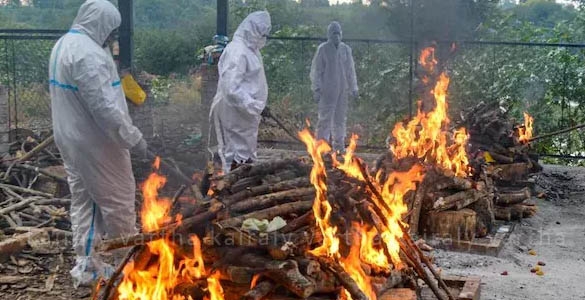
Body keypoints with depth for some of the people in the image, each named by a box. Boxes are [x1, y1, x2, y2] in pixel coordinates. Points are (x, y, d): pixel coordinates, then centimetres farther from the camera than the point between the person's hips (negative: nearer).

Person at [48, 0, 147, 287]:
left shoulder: (62, 45, 10)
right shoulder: (89, 53, -23)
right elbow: (105, 108, -28)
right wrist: (134, 138, -19)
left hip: (70, 140, 10)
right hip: (96, 144, -10)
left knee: (83, 201, 16)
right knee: (118, 202, 5)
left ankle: (85, 264, 22)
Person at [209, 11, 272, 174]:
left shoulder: (249, 49, 12)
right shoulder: (238, 51, -19)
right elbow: (231, 87, -27)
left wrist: (256, 105, 15)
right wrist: (252, 105, -27)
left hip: (245, 112, 10)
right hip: (236, 113, -10)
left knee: (246, 153, 18)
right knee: (240, 155, -3)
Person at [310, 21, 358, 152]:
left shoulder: (346, 49, 10)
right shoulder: (323, 49, -3)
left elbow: (350, 71, 16)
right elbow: (316, 70, -3)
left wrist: (353, 88, 14)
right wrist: (317, 89, -9)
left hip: (342, 91, 5)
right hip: (327, 91, -5)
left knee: (340, 119, 10)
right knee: (325, 118, -6)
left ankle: (339, 145, 19)